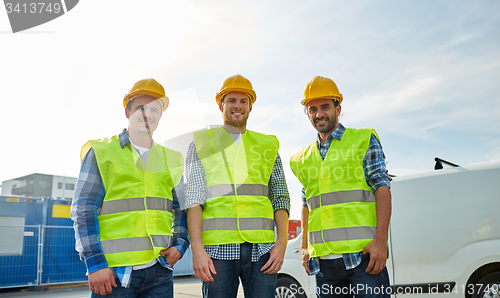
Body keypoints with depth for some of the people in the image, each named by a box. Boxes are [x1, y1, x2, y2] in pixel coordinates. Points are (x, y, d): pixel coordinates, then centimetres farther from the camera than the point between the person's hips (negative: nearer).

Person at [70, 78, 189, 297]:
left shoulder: (171, 159, 14)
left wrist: (180, 244, 3)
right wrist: (95, 263, -10)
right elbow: (83, 211, -2)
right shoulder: (100, 152, 4)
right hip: (113, 271, -3)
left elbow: (182, 210, 19)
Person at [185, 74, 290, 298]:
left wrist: (281, 243, -1)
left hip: (261, 248, 2)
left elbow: (280, 198, 12)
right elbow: (194, 198, 1)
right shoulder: (201, 144, 10)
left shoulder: (268, 145, 16)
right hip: (218, 248, -1)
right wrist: (197, 249, -9)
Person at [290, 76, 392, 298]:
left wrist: (380, 239, -13)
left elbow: (382, 187, -3)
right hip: (323, 260, 4)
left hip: (363, 254, -4)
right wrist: (304, 246, 15)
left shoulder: (363, 140, 5)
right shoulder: (303, 159, 17)